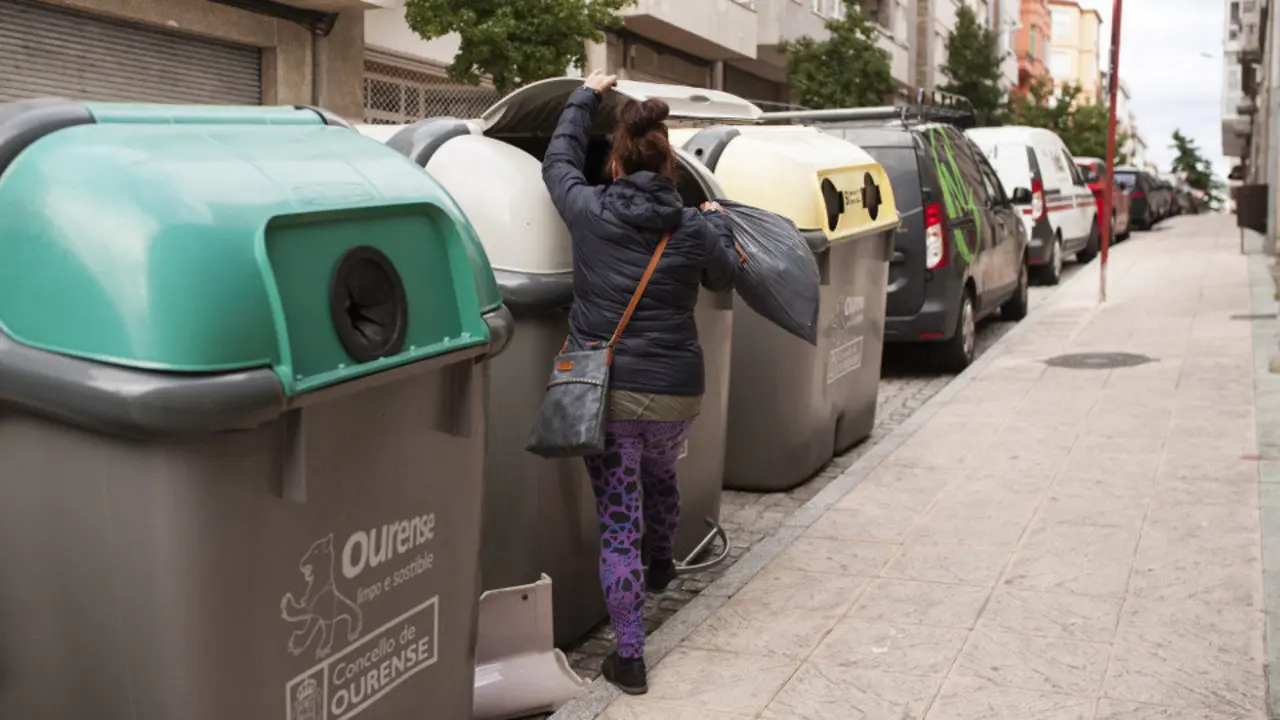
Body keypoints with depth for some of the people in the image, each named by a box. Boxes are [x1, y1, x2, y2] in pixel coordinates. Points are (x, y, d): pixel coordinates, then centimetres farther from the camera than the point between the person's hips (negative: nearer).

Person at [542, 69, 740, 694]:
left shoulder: (588, 211, -4)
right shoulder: (694, 230, -3)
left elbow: (558, 161, 18)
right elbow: (723, 278, 18)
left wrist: (585, 96, 32)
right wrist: (716, 222, 36)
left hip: (604, 391, -2)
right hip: (675, 394, 2)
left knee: (618, 525, 3)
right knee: (660, 474, 32)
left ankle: (629, 657, 7)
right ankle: (661, 564, 58)